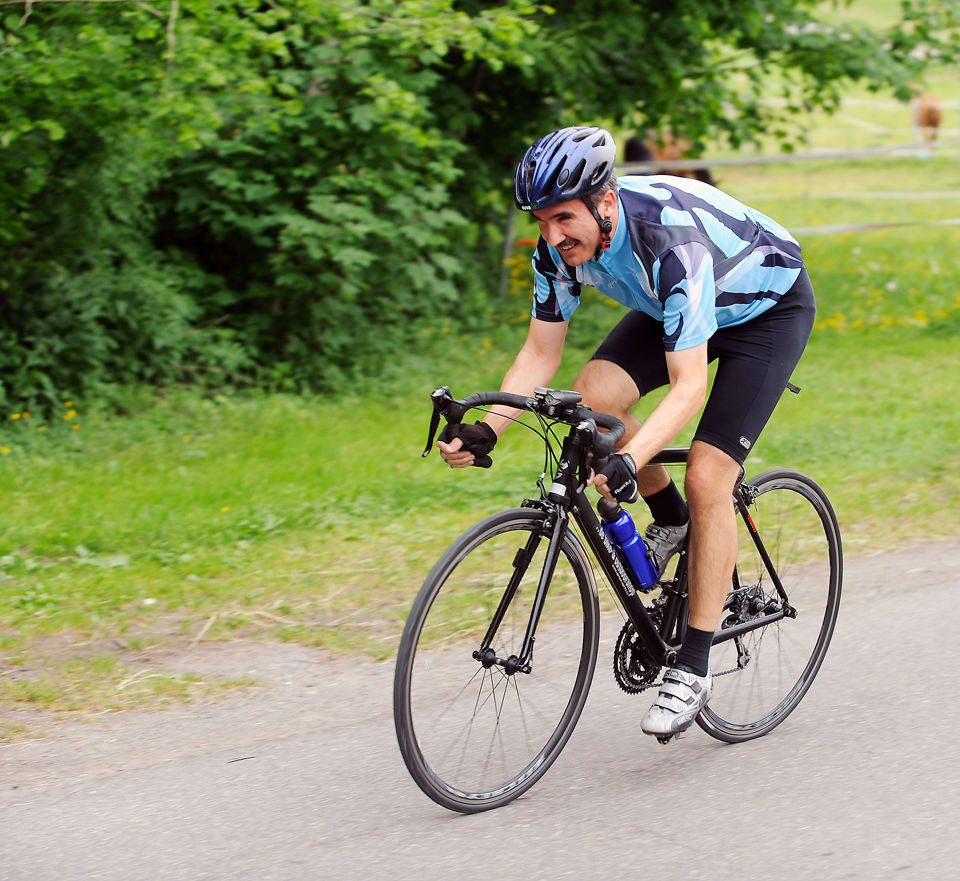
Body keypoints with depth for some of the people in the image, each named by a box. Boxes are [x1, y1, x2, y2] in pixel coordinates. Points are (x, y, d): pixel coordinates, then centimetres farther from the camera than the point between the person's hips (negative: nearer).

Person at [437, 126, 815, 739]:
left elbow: (688, 389, -41)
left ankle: (693, 670, -8)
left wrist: (628, 462, -55)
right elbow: (540, 354, -10)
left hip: (769, 308, -6)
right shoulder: (563, 242, -20)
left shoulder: (671, 240, -40)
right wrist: (486, 430, -25)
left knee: (707, 479, -17)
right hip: (670, 307, 6)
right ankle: (672, 521, 7)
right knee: (595, 395, -20)